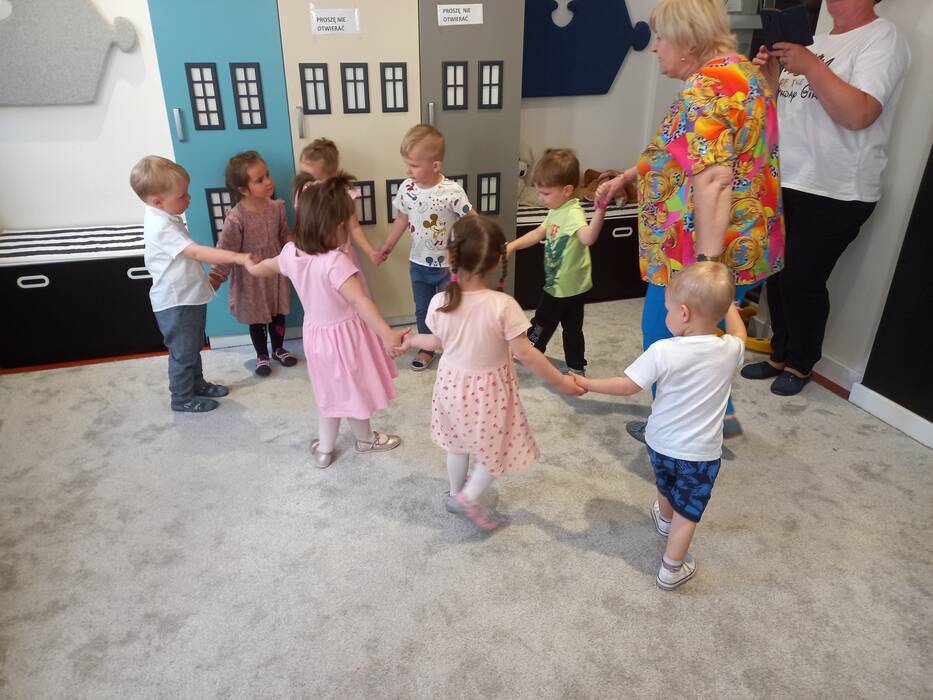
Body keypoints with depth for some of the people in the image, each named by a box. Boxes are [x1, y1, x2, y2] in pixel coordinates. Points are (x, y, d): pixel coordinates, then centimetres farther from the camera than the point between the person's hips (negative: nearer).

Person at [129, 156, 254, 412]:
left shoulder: (167, 217, 6)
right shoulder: (161, 227, -27)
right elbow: (197, 252, -36)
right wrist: (237, 257, -41)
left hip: (189, 297, 10)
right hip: (176, 303, -9)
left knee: (193, 347, 24)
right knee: (183, 352, 6)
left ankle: (197, 384, 40)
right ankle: (183, 398, 22)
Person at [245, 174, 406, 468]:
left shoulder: (291, 252, -8)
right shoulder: (336, 262, -33)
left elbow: (266, 267, 14)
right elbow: (359, 301, -45)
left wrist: (250, 266, 37)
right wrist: (387, 334, -54)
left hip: (316, 333, 7)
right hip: (345, 336, -6)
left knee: (331, 391, 26)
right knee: (354, 391, 18)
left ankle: (324, 448, 40)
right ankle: (366, 439, 43)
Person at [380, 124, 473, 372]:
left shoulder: (452, 192, -23)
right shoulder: (406, 188, -8)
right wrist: (387, 246, 15)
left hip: (448, 265, -4)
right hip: (418, 264, 5)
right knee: (423, 310, 20)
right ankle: (427, 348, 40)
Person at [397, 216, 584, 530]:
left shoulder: (439, 303, -17)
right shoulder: (502, 305, -29)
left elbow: (438, 343, 1)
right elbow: (526, 354, -24)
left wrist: (412, 340, 23)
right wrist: (561, 381, -11)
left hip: (453, 383, 4)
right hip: (488, 390, -4)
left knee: (458, 442, 27)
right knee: (496, 447, 21)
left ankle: (456, 493, 46)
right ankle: (469, 497, 23)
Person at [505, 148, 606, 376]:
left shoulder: (573, 213, -27)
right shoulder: (557, 211, 4)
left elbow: (588, 238, -46)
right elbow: (539, 233, 16)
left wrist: (600, 211, -61)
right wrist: (513, 245, 8)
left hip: (568, 287, -9)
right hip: (557, 284, 9)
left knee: (542, 323, 12)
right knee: (572, 328, 18)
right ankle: (576, 367, 30)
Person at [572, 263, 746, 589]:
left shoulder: (662, 351, -26)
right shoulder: (729, 350, -16)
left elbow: (627, 385, -20)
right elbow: (739, 334, 9)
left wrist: (587, 384, -6)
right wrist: (725, 301, 22)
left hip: (661, 443, 1)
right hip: (701, 452, -1)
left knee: (666, 486, 31)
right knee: (687, 509, 15)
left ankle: (664, 518, 60)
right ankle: (672, 568, 26)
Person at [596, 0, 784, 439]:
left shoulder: (705, 90, -20)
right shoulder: (740, 71, 13)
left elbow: (713, 178, -31)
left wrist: (706, 263, -35)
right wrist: (626, 177, 19)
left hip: (705, 253, -10)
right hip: (743, 244, 10)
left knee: (665, 336, 9)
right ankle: (720, 415, 36)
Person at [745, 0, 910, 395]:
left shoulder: (882, 39, -7)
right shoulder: (814, 41, 16)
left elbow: (858, 114, -22)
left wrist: (811, 67, -17)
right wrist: (770, 79, 1)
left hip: (834, 194, -7)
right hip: (783, 184, 7)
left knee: (803, 280, -2)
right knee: (776, 275, 10)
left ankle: (801, 364, 18)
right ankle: (780, 355, 26)